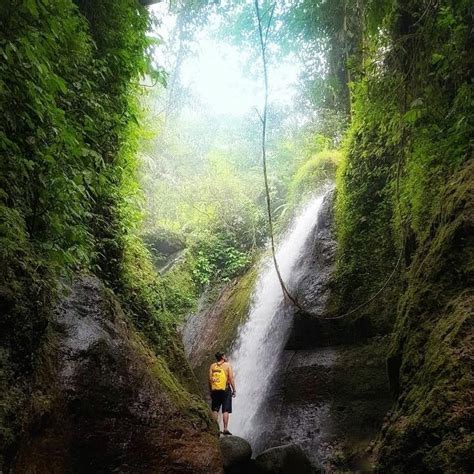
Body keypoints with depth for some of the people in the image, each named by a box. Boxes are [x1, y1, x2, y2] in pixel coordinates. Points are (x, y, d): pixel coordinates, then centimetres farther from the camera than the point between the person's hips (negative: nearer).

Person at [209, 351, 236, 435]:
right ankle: (225, 429, -3)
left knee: (215, 410, 11)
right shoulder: (228, 365, -2)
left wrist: (211, 391, 12)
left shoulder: (212, 366, 6)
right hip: (225, 389, -3)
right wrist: (234, 390, -1)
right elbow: (231, 378, -7)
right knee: (225, 410, 0)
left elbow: (210, 379, 4)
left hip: (215, 390, 3)